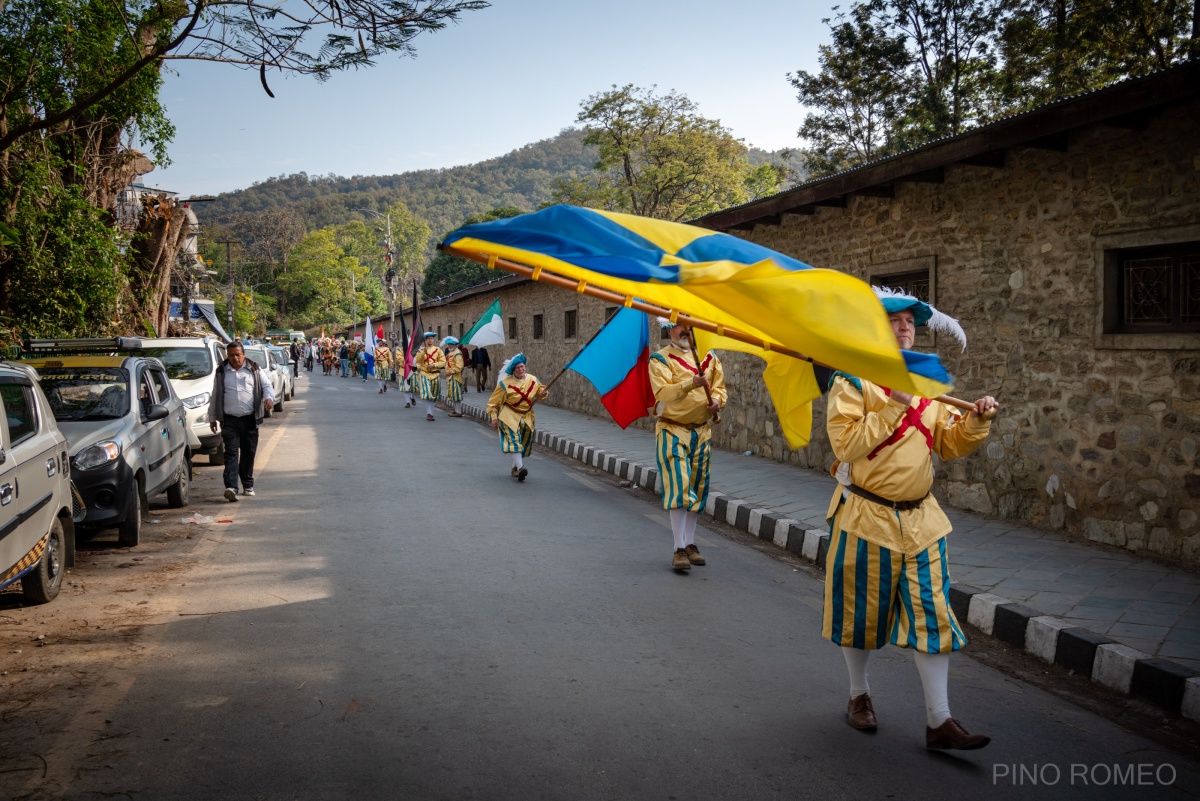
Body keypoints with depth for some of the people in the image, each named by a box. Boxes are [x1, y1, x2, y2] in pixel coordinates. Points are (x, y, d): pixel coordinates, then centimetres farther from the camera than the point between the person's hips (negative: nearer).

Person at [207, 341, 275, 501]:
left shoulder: (254, 370, 8)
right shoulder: (221, 372, 10)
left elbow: (267, 385, 7)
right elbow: (215, 396, 15)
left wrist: (269, 398, -16)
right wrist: (212, 417, 15)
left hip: (250, 419, 1)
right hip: (229, 420, -1)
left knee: (249, 453, 9)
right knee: (231, 453, -10)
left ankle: (248, 485, 23)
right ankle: (231, 487, -19)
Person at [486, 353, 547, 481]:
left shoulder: (533, 380, -1)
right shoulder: (505, 384, -12)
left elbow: (540, 390, 19)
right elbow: (493, 401, -5)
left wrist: (542, 393, -6)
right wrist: (494, 417, -9)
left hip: (526, 416, 5)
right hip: (510, 415, -5)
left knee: (524, 442, 10)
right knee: (514, 439, -22)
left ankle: (515, 467, 28)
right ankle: (520, 468, -35)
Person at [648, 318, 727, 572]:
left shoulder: (708, 357, 10)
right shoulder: (661, 359, -6)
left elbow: (720, 387, 12)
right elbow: (663, 392, -21)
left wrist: (717, 401, -11)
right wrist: (691, 384, -35)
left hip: (702, 431, 5)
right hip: (672, 430, -5)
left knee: (698, 488, 11)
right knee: (679, 487, -12)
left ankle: (690, 543, 23)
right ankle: (679, 549, -7)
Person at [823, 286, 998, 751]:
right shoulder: (852, 381, -8)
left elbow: (950, 443, 11)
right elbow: (846, 443, -20)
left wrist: (977, 422, -7)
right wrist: (894, 408, -21)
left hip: (920, 518, 5)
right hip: (866, 517, -5)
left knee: (932, 615, 2)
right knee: (861, 610, 10)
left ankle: (939, 722, 8)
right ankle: (859, 695, 32)